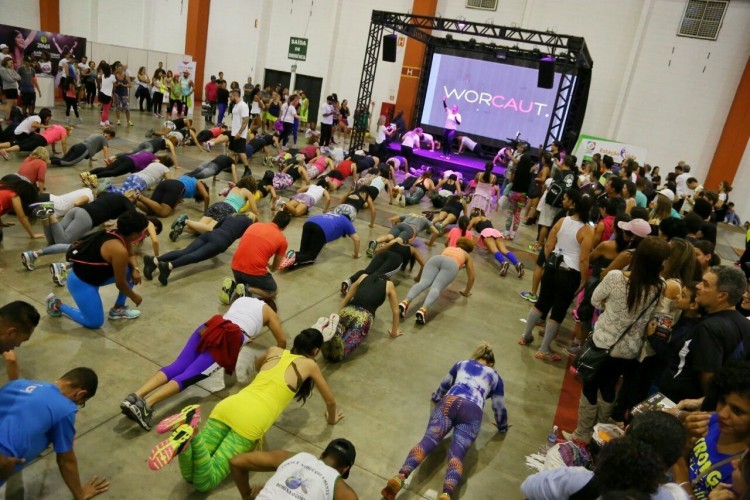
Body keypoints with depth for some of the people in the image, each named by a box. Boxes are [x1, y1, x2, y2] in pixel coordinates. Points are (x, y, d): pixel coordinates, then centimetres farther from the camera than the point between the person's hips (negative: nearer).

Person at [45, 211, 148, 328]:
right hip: (81, 282, -9)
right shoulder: (119, 250, -31)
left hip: (94, 273, 9)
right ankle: (57, 305, 13)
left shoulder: (119, 235, -7)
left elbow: (130, 255, 13)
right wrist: (134, 297, -3)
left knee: (132, 272, 1)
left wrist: (136, 269, -8)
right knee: (95, 322, -3)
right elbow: (120, 283, -20)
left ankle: (118, 309, 15)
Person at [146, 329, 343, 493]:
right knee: (204, 482, -5)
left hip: (229, 405, 6)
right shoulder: (309, 364, 13)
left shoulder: (274, 351, 26)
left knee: (190, 476, 4)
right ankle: (193, 435, -30)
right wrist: (332, 418, 46)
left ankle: (186, 426, -20)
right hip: (250, 421, -5)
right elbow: (330, 400, 24)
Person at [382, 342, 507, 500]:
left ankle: (400, 478, -40)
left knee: (428, 440, -15)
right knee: (456, 452, -17)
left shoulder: (461, 364, 34)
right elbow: (499, 408, 34)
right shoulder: (495, 376, 29)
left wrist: (436, 397, 68)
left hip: (449, 402, 1)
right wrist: (503, 428, 53)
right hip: (472, 411, -1)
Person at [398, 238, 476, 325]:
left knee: (423, 282, -20)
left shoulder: (449, 248, 45)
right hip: (451, 264, -2)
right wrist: (466, 292, 46)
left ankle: (405, 302, -47)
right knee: (436, 288, -22)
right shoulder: (467, 256, 36)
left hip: (435, 258, 3)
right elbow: (471, 277, 34)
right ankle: (423, 309, -50)